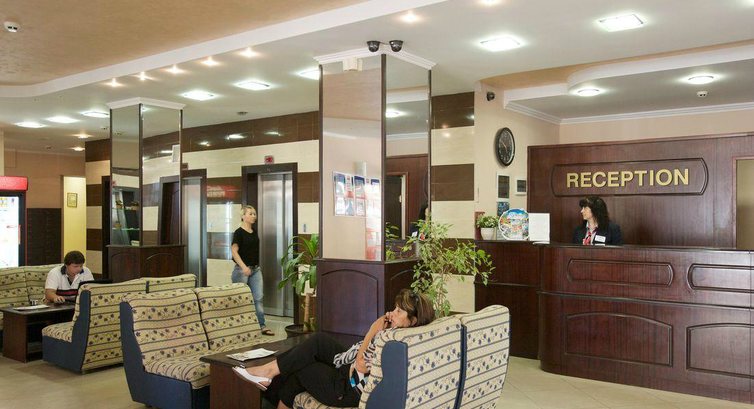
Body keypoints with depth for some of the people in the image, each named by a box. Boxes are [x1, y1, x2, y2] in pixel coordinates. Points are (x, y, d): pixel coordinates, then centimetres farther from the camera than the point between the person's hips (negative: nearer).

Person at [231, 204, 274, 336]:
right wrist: (244, 267, -27)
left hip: (256, 269, 6)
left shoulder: (254, 232, 10)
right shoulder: (239, 232, -10)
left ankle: (262, 326, 1)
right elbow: (234, 251, -17)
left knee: (259, 297, 0)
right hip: (242, 269, -6)